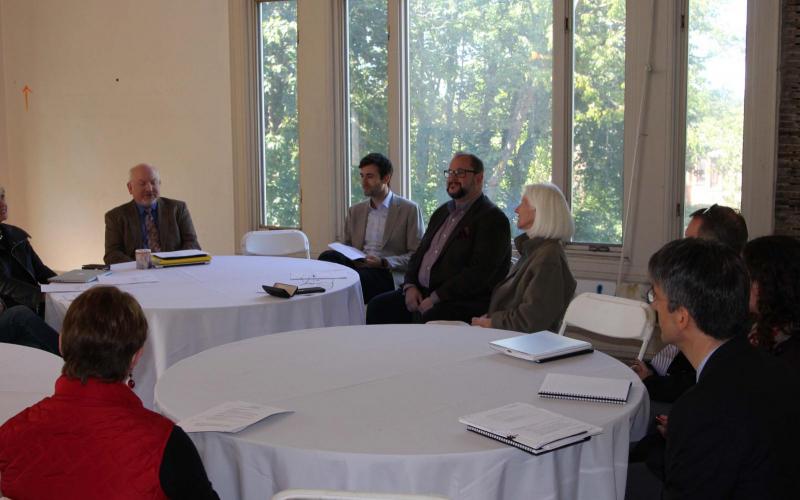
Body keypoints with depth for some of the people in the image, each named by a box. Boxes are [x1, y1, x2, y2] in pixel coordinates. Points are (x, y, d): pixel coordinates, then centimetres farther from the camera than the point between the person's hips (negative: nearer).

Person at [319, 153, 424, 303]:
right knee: (328, 256, -28)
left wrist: (384, 263, -15)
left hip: (389, 275, -4)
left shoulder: (409, 210, 4)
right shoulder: (355, 211, 22)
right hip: (358, 267, 5)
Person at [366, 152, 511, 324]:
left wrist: (435, 298, -19)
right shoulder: (442, 212, 20)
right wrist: (409, 286, 2)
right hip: (421, 292, 8)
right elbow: (419, 254, 22)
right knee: (378, 306, -10)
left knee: (427, 318, -35)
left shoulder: (493, 219, -7)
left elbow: (480, 273, -17)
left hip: (462, 300, -8)